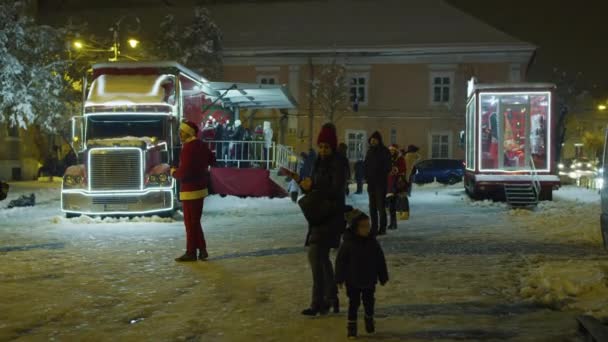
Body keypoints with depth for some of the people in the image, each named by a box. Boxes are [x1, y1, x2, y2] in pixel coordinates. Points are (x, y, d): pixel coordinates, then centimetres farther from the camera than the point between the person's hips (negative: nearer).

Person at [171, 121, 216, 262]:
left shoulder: (188, 148, -20)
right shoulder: (202, 145, 7)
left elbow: (184, 172, -23)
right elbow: (212, 160, 24)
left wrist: (174, 172, -5)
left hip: (190, 191, -9)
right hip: (200, 188, 9)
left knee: (190, 223, 0)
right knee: (195, 222, 17)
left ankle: (191, 252, 6)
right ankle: (202, 250, 19)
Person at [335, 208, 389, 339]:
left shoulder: (372, 242, -6)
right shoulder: (348, 243, -15)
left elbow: (381, 261, 2)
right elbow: (340, 261, -10)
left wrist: (383, 277, 5)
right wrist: (340, 279, -10)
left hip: (369, 280, 3)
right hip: (353, 281, -3)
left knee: (369, 302, 15)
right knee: (354, 303, 3)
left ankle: (369, 321, 36)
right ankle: (352, 326, 12)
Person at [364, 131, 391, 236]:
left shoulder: (385, 151, -4)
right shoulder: (370, 151, 12)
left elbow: (387, 167, -8)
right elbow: (366, 165, 13)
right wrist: (366, 176, 0)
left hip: (381, 182, -6)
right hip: (371, 182, 6)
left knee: (381, 206, -7)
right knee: (372, 206, 7)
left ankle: (382, 228, -2)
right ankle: (374, 228, 12)